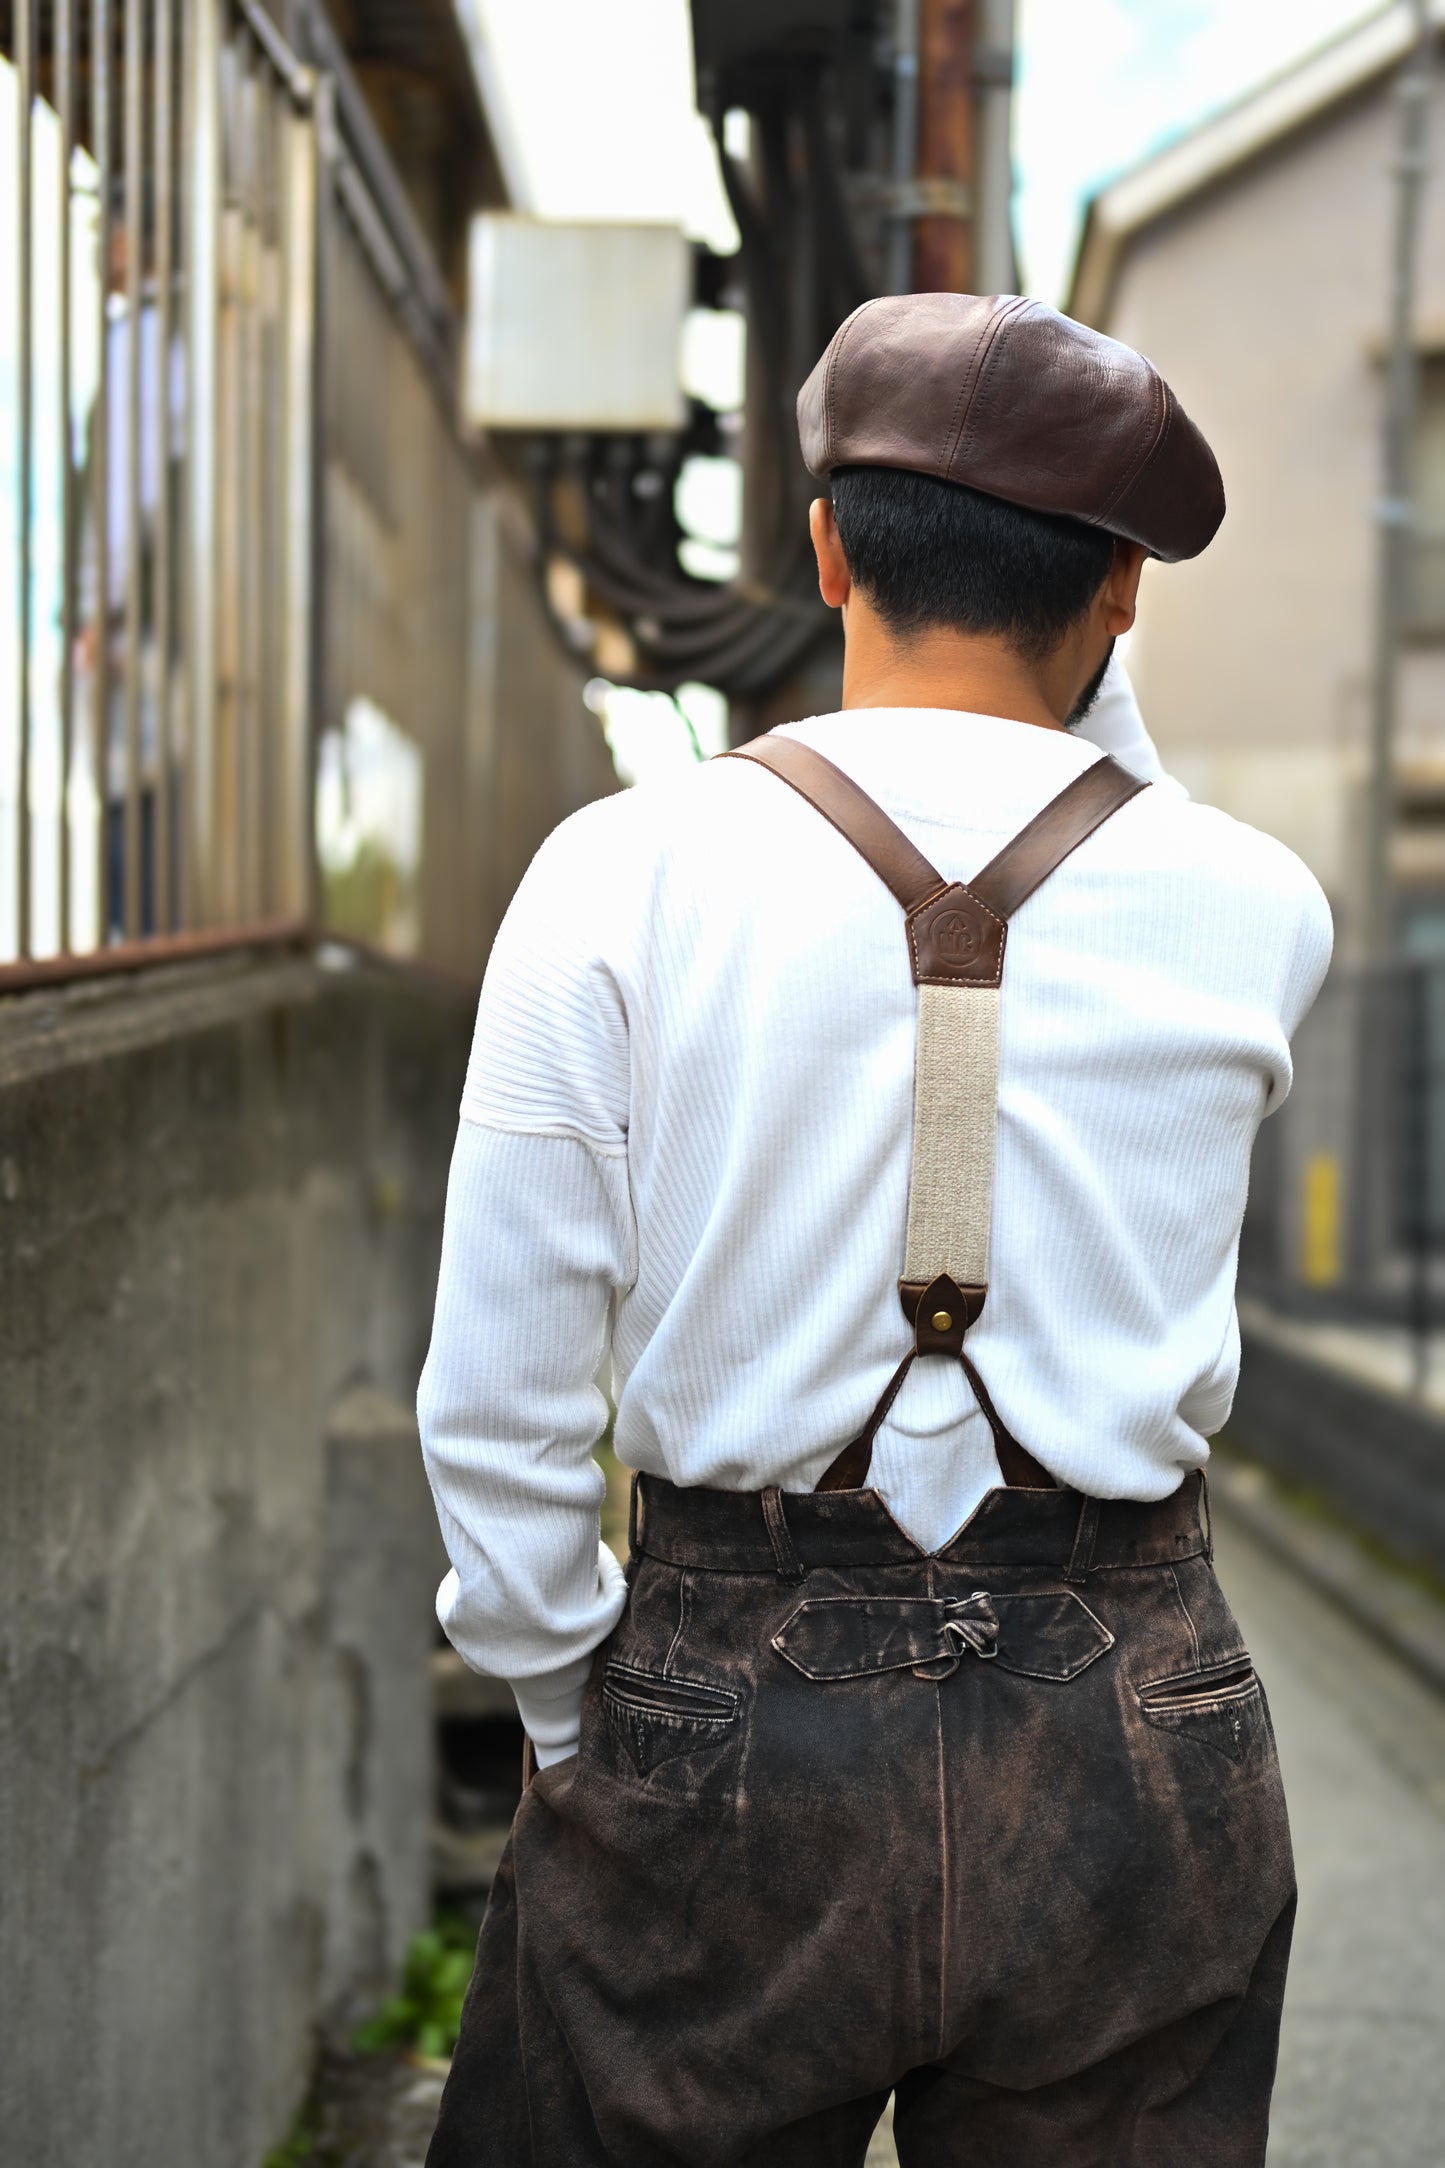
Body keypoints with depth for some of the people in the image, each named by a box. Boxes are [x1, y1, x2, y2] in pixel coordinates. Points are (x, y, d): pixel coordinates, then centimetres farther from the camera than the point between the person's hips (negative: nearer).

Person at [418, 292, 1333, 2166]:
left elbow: (500, 1411, -6)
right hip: (1129, 1737, 2)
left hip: (726, 1735, -1)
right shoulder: (1253, 908, -4)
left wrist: (578, 1727, 7)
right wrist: (1087, 684, 20)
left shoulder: (620, 880, -9)